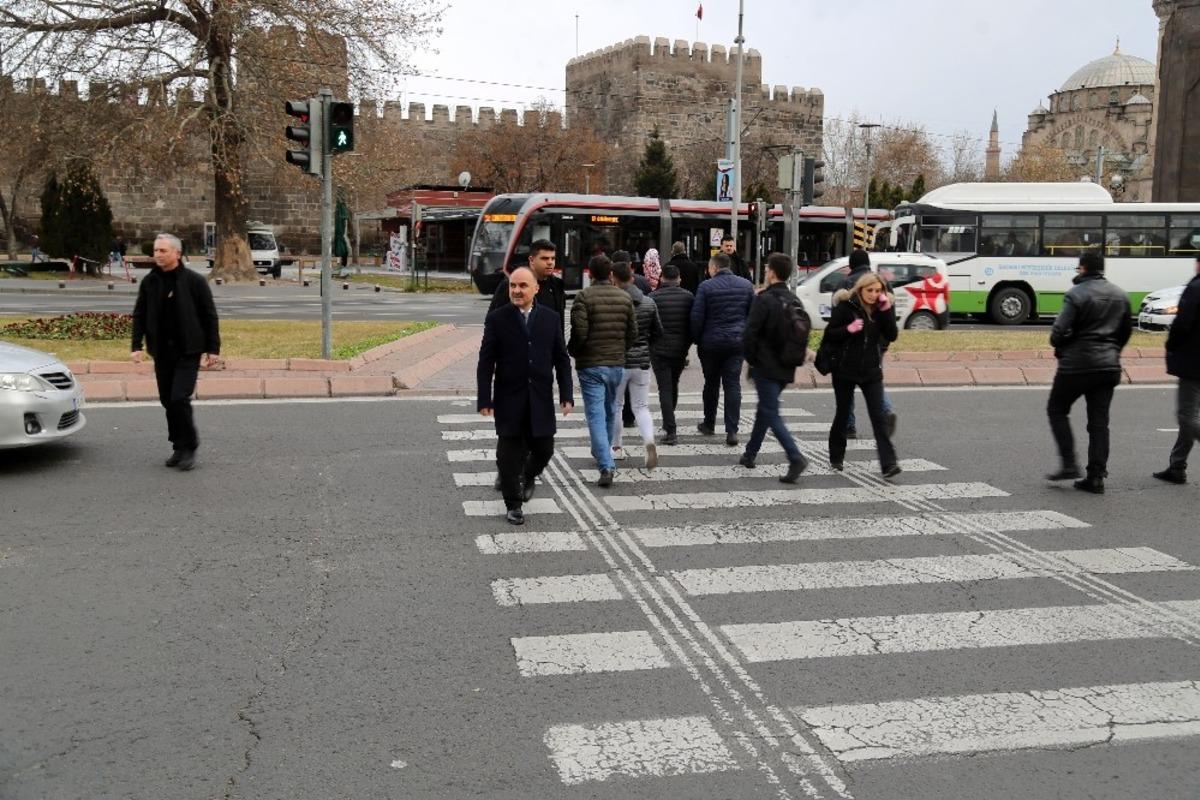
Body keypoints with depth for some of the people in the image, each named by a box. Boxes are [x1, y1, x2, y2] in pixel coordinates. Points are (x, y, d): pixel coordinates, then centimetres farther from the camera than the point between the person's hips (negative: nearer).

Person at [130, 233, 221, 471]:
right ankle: (179, 447, 21)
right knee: (167, 400, 9)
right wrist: (136, 345, 1)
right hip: (162, 352, 5)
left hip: (188, 352, -5)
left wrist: (213, 348, -4)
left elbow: (209, 316, -3)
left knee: (180, 398, -12)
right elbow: (139, 316, 10)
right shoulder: (149, 282, 5)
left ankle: (189, 447, 3)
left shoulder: (194, 281, -6)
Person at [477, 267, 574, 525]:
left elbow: (561, 359, 6)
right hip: (509, 400, -2)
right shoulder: (497, 319, -3)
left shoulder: (551, 318, 4)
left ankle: (528, 477, 39)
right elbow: (485, 363, -3)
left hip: (541, 400, 2)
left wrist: (566, 395, 0)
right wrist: (484, 400, -8)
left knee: (543, 449, 6)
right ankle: (513, 505, 21)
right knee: (509, 455, 5)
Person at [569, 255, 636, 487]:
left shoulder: (584, 297, -11)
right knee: (610, 412, 21)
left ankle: (606, 466, -13)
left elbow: (579, 331, -17)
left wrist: (572, 351, 2)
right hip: (617, 363, 5)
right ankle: (602, 453, 38)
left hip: (590, 365, -4)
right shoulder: (625, 297, 4)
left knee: (596, 415, -4)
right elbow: (633, 332, 6)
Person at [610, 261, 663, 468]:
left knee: (614, 405, 14)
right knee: (641, 406, 10)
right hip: (642, 361, 4)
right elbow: (658, 332, 8)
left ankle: (616, 447, 22)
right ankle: (649, 441, -14)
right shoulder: (649, 303, 1)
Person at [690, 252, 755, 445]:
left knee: (711, 384, 14)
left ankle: (709, 424, 27)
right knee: (733, 384, 2)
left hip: (711, 343, -2)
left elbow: (697, 317, -10)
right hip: (737, 342, 2)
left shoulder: (706, 287, -8)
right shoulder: (746, 285, 4)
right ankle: (732, 431, -6)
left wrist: (696, 340, 3)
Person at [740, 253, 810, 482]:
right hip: (786, 369, 7)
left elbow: (750, 334, -17)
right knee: (765, 410, 20)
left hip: (766, 367, -7)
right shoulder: (795, 301, 9)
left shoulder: (764, 299, -14)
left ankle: (796, 457, -20)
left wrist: (751, 359, -3)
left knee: (771, 414, -6)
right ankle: (750, 454, 30)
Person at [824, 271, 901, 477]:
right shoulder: (846, 306, -9)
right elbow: (829, 333, -8)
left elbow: (891, 336, -7)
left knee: (878, 417, -7)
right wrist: (848, 329, -25)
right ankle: (836, 458, 30)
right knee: (843, 414, 12)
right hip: (845, 370, -2)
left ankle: (888, 464, -12)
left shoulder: (884, 307, 1)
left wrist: (886, 311, -16)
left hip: (871, 371, 2)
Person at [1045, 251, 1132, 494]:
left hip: (1077, 364, -6)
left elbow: (1059, 331, -17)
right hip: (1108, 367, 6)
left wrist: (1060, 349, 1)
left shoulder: (1077, 294, -13)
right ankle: (1096, 477, 7)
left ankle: (1069, 464, 2)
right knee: (1099, 421, 8)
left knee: (1057, 410, 12)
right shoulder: (1121, 296, 9)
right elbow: (1126, 331, 15)